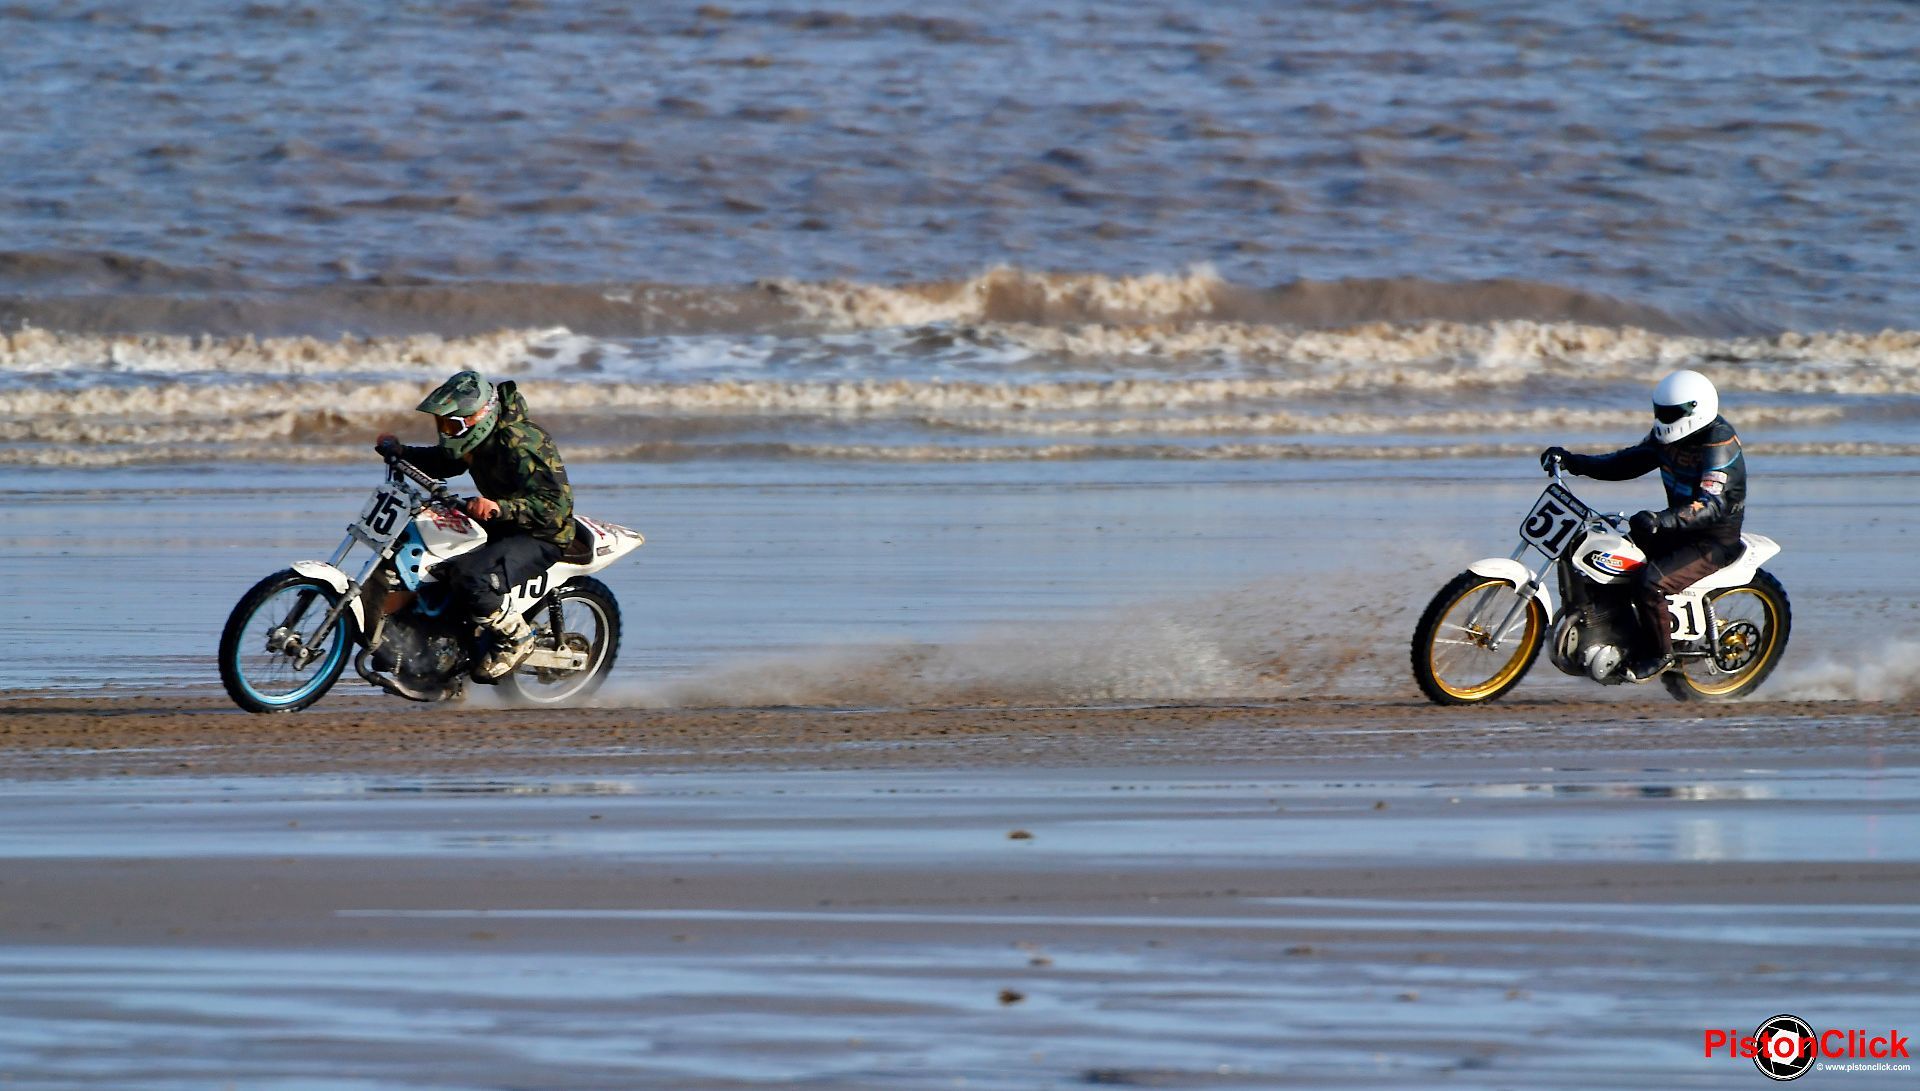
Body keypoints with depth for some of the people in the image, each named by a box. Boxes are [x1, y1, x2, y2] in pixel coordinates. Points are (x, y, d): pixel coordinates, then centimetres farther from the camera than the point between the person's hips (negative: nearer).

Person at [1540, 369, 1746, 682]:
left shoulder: (1718, 445, -25)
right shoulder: (1667, 435, 3)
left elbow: (1711, 506, -36)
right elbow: (1629, 462, 12)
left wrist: (1662, 520, -51)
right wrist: (1574, 462, 0)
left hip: (1713, 542, -9)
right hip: (1677, 527, 9)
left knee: (1649, 583, -29)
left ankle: (1661, 653, -10)